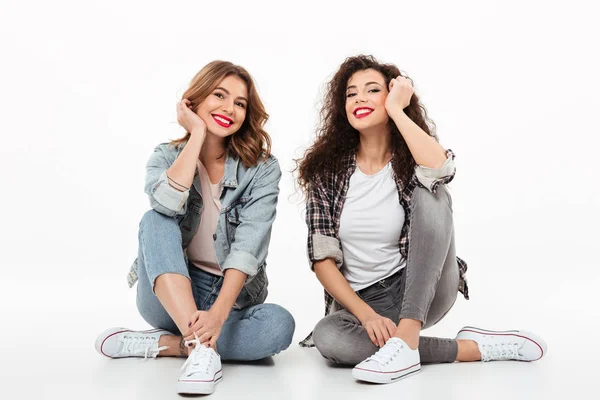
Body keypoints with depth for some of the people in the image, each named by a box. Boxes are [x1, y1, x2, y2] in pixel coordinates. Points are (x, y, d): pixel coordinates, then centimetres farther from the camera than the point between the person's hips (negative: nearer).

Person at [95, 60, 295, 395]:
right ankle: (201, 348, -38)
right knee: (156, 220, -27)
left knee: (280, 324, -30)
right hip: (168, 296, 1)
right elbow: (167, 203, -26)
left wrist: (219, 311, -34)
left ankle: (157, 343, -19)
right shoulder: (166, 157, -1)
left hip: (231, 297, 0)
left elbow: (248, 246, -20)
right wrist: (197, 135, -18)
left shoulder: (262, 169, -7)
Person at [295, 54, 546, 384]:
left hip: (424, 291, -1)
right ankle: (472, 348, -18)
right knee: (326, 338, -34)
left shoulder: (410, 160, -4)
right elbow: (322, 258, -7)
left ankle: (405, 341, -32)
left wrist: (397, 110, -20)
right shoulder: (327, 170, -3)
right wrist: (366, 314, -20)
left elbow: (441, 169, -32)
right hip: (361, 299, 1)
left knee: (430, 194, -25)